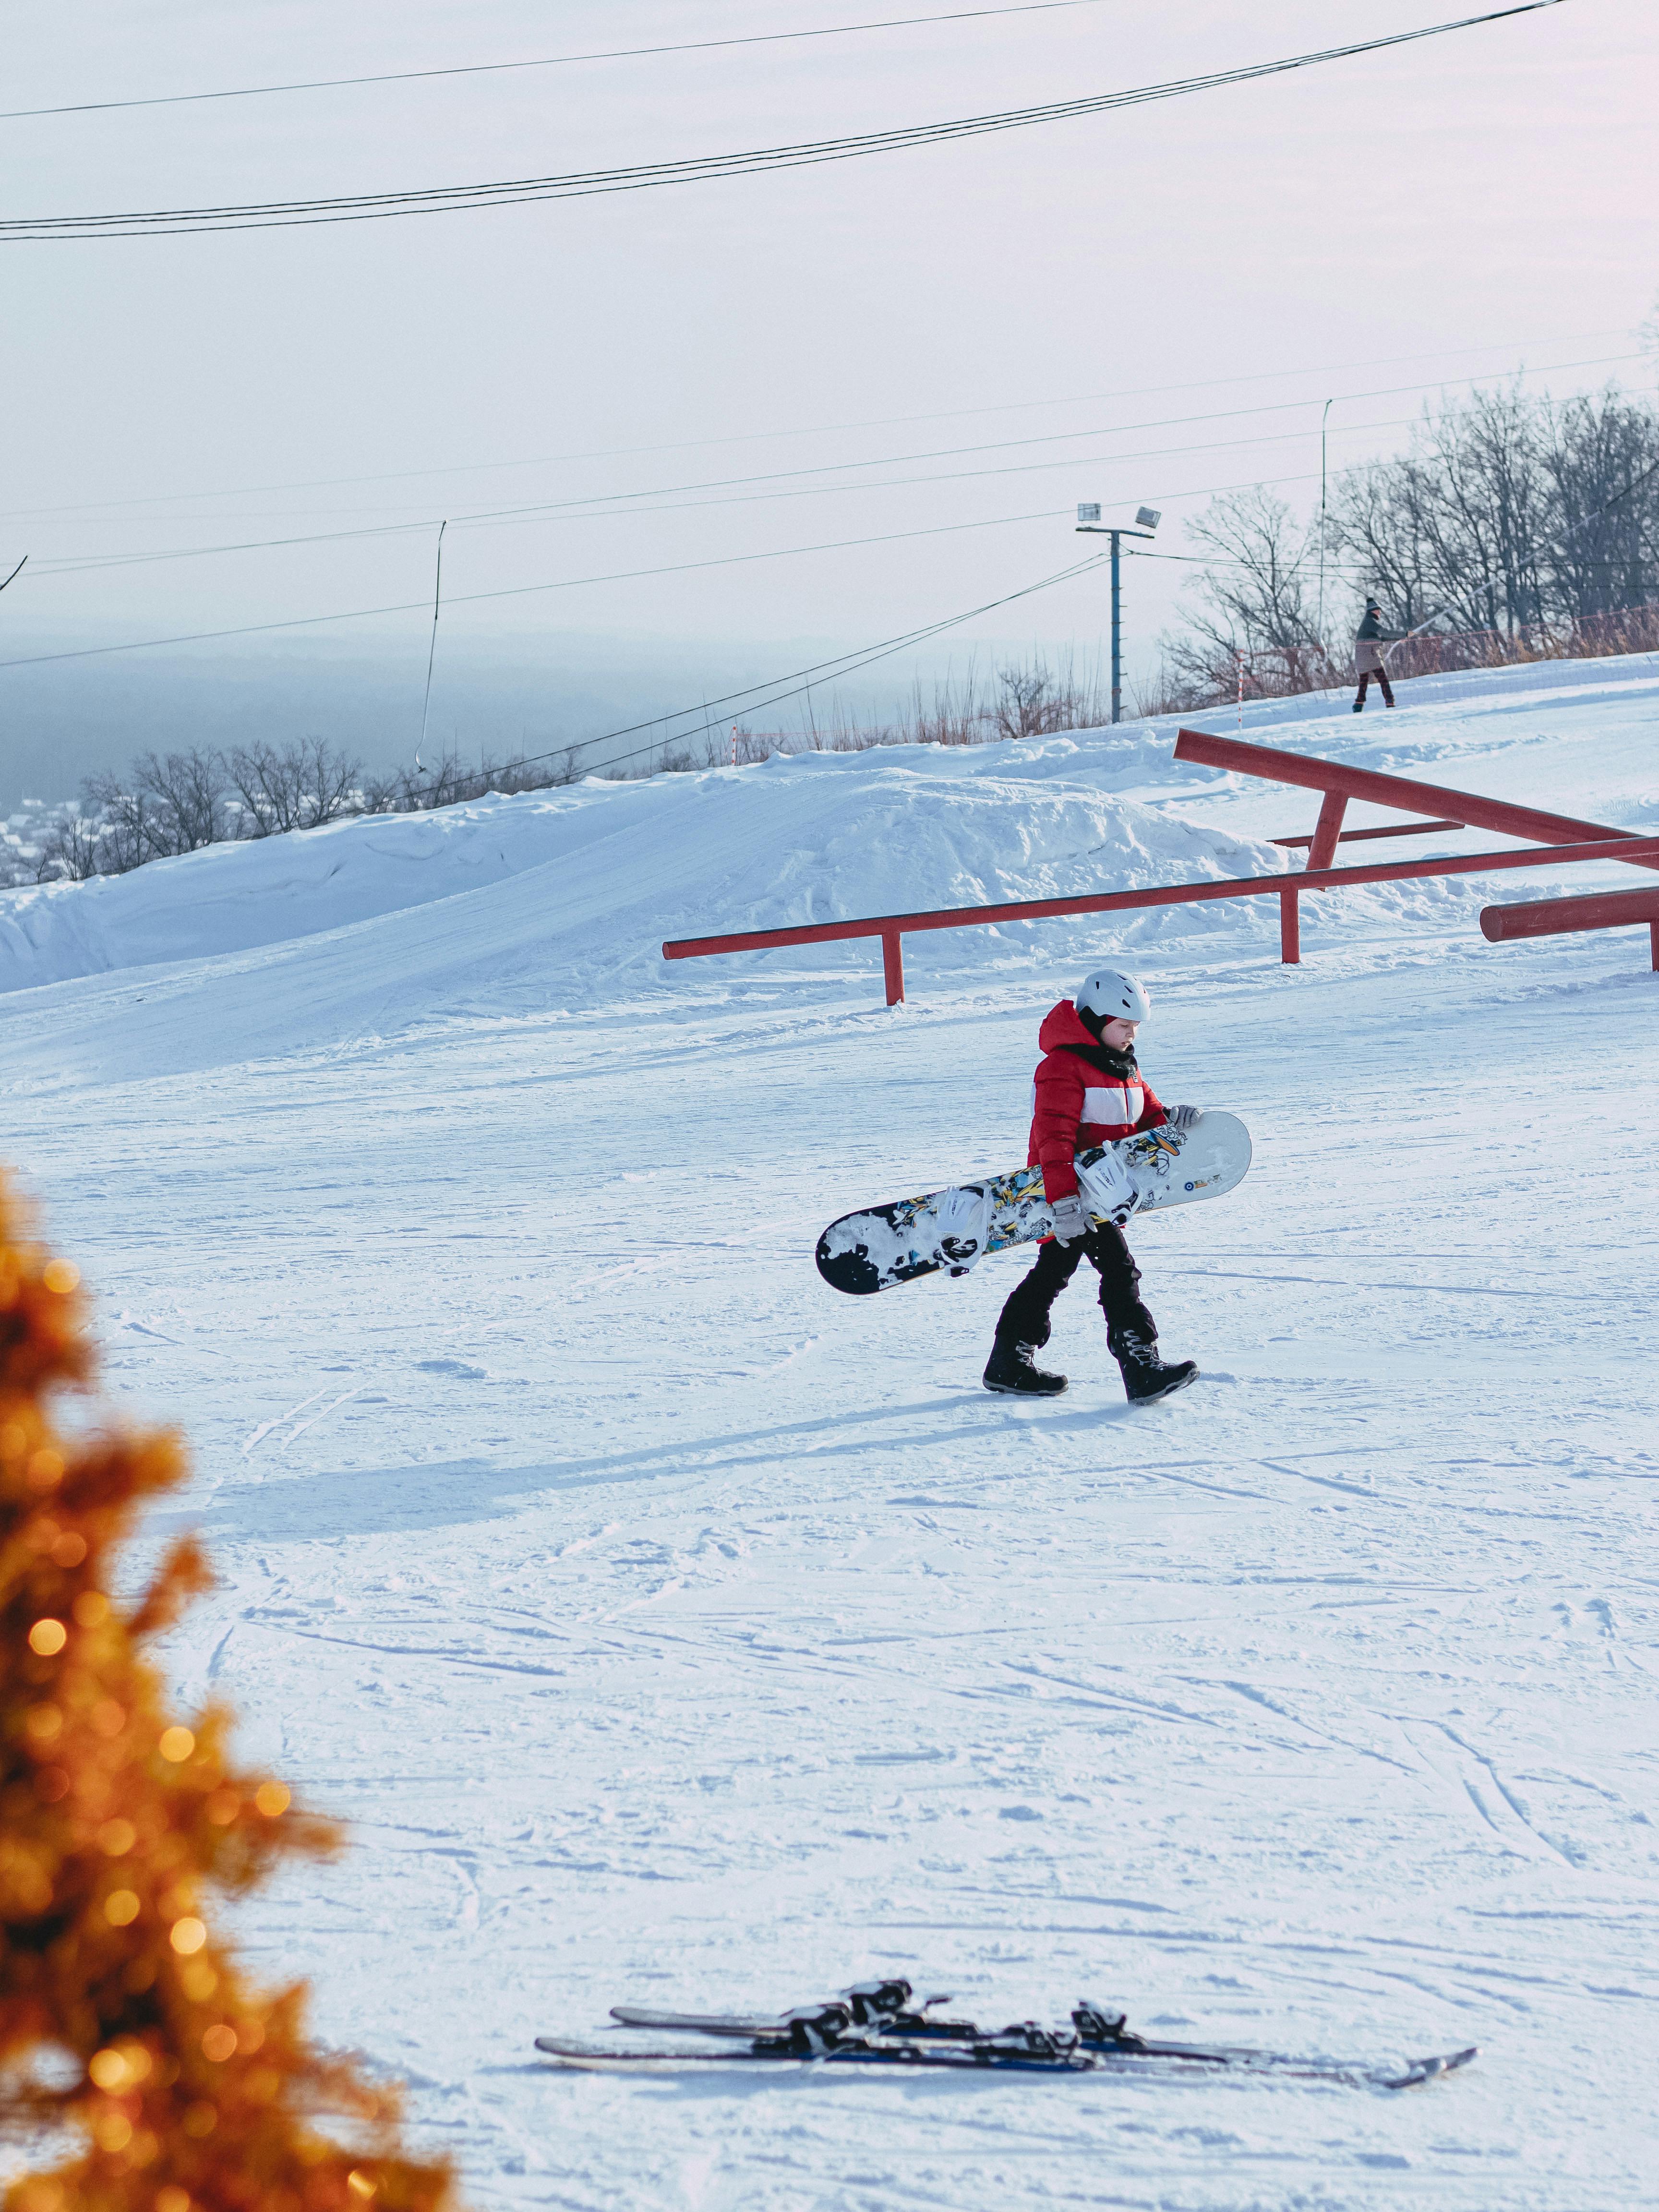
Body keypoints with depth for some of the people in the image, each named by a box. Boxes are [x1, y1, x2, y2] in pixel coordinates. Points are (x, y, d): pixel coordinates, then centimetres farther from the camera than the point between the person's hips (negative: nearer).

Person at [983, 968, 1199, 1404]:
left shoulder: (1122, 1066, 13)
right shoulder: (1064, 1066, -17)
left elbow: (1141, 1120, 15)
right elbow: (1054, 1136, -25)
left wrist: (1166, 1120, -10)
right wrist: (1064, 1199, -33)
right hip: (1071, 1192, -9)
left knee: (1055, 1270, 12)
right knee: (1119, 1270, -11)